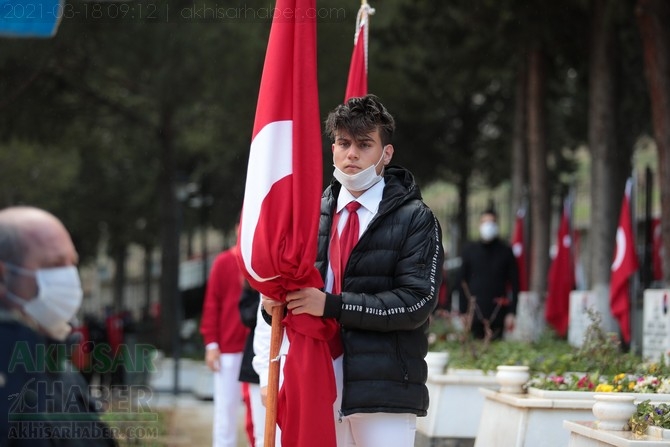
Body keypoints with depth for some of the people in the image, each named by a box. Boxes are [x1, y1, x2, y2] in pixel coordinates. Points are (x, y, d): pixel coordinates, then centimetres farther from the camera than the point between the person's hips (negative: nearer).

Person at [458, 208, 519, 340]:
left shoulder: (505, 251, 5)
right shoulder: (470, 250, 9)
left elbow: (514, 283, 4)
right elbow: (463, 282, 10)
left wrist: (511, 312, -4)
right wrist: (463, 313, 3)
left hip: (498, 314, -1)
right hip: (475, 314, 1)